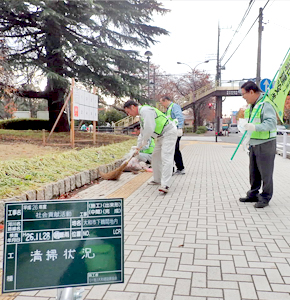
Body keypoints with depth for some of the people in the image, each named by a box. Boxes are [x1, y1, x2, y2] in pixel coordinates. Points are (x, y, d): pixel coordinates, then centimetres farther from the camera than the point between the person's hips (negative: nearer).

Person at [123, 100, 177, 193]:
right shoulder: (142, 114, 18)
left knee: (166, 158, -18)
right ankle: (157, 180, 24)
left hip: (169, 133, -11)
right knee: (156, 157, 14)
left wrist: (144, 142, -11)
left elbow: (149, 128, -26)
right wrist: (138, 147, 31)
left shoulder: (145, 110, -17)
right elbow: (143, 133, 29)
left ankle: (165, 185, -25)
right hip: (161, 136, 11)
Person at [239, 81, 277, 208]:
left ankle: (265, 198, 10)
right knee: (253, 172, 16)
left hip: (265, 144, -9)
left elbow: (272, 123, -26)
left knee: (265, 173, 0)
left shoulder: (266, 104, -15)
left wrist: (255, 127, -37)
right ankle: (253, 194, 27)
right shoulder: (251, 106, 16)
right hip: (254, 144, 9)